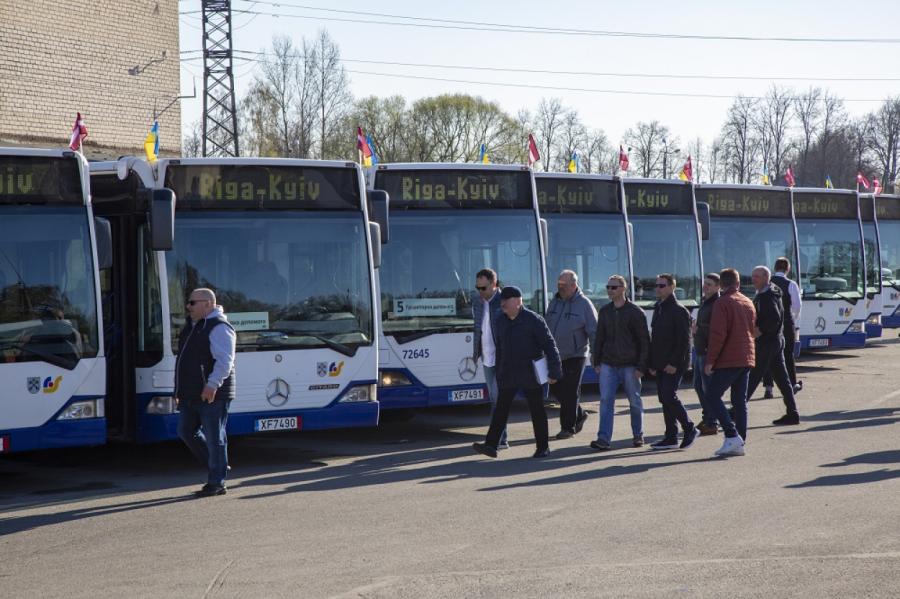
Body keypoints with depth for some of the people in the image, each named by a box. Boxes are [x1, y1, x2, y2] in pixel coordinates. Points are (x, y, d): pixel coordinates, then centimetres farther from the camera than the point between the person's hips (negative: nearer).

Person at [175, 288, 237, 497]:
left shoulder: (219, 328, -13)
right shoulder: (192, 325, 17)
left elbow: (225, 361, -22)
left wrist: (213, 385, -31)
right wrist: (180, 389, 22)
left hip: (211, 395, -10)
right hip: (191, 395, 10)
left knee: (214, 438, -3)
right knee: (186, 432, 12)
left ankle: (216, 483, 3)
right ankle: (218, 467, 24)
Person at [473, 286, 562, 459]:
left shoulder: (533, 320, -9)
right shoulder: (502, 323, 11)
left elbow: (549, 346, -10)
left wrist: (554, 371, -13)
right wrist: (498, 373, 17)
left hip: (530, 375, -5)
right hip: (508, 376, 5)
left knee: (537, 411, 4)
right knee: (501, 409, -1)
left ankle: (543, 447, 13)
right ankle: (491, 445, -4)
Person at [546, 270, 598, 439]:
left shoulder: (584, 304, -7)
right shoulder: (554, 303, 11)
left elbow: (593, 332, -8)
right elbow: (546, 328, 18)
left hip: (575, 355, -6)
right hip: (556, 355, 6)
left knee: (570, 392, -4)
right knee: (556, 388, 9)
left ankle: (568, 427, 4)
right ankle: (579, 414, 29)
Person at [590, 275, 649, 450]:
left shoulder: (635, 312, -4)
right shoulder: (604, 312, 10)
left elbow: (644, 341, -5)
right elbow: (599, 338, 15)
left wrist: (641, 366, -11)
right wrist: (596, 362, 8)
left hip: (629, 366, -3)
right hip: (608, 365, 3)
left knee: (634, 402, 7)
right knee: (606, 400, -6)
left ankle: (638, 436, 22)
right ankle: (603, 439, -9)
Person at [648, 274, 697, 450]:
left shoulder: (679, 311, -10)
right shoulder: (658, 309, 16)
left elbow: (684, 341, -15)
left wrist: (674, 363, -19)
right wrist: (652, 363, 13)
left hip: (674, 364, -8)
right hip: (660, 365, 8)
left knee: (669, 396, -14)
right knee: (665, 400, 7)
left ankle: (689, 429, 1)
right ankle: (671, 437, 11)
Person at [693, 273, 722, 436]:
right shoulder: (705, 302, 16)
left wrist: (698, 329, -17)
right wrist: (695, 329, 4)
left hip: (708, 352, -10)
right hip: (699, 351, 10)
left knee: (708, 388, -5)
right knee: (699, 386, 17)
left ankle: (711, 424, 0)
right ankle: (707, 418, 28)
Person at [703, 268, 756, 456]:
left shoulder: (723, 303, -9)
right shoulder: (748, 303, 16)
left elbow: (718, 334, -17)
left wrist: (710, 360, -14)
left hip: (728, 361, -8)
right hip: (746, 360, 8)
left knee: (712, 396, -4)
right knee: (740, 401, 10)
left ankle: (732, 436, -15)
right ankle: (739, 443, 8)